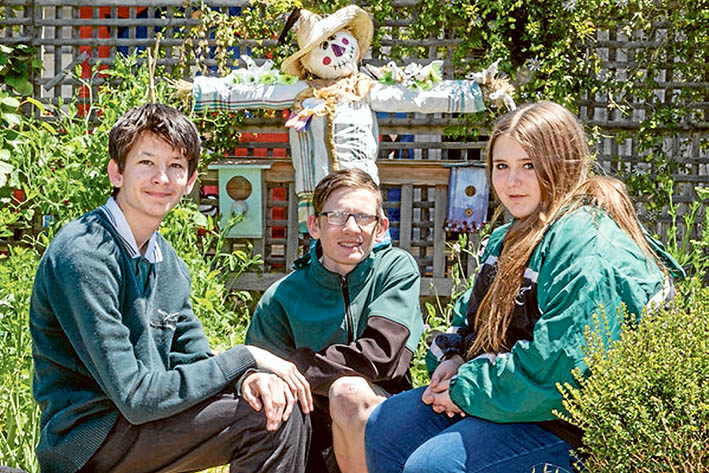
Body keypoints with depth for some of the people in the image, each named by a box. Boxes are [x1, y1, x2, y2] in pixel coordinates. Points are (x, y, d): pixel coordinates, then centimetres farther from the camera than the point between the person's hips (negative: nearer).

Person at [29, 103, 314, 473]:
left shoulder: (169, 265, 8)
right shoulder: (83, 256, -19)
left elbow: (195, 362, 8)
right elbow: (134, 397, -23)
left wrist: (250, 377, -15)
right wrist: (245, 358, -17)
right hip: (86, 441, -8)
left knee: (280, 407, -2)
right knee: (264, 418, -18)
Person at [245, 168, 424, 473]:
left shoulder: (397, 268, -1)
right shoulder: (283, 297, 2)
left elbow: (381, 354, -15)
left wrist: (286, 364, -16)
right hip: (318, 437, 2)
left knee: (349, 389, -31)